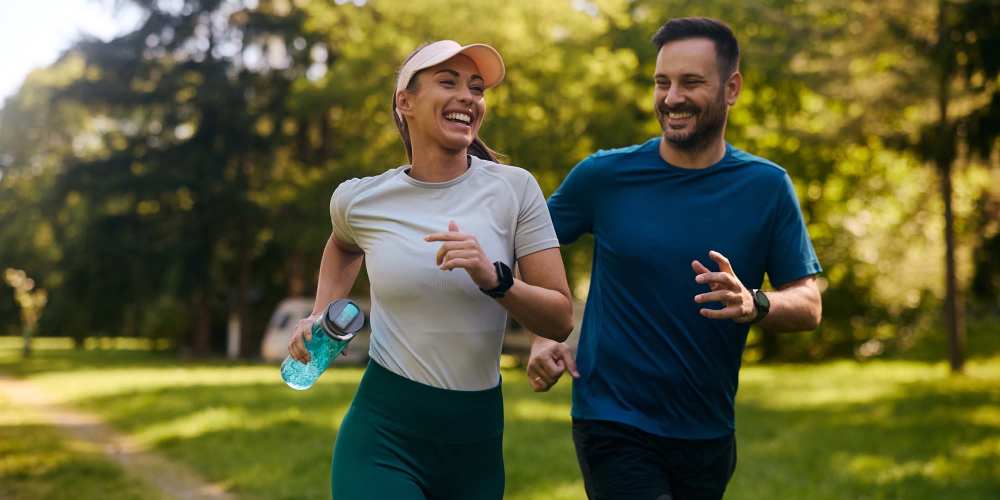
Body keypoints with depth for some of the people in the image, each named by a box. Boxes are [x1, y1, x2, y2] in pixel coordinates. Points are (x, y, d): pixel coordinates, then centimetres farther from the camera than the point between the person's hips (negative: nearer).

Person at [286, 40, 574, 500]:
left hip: (477, 439, 1)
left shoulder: (514, 189, -6)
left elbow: (560, 320, -7)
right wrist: (320, 316, 10)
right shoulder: (358, 199, -3)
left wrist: (494, 280, -22)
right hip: (382, 433, -1)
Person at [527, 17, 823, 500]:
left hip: (708, 434, 3)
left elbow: (808, 305, -3)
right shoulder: (605, 176, -5)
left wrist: (753, 305, -25)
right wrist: (541, 336, -7)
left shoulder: (766, 187, -3)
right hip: (613, 424, -3)